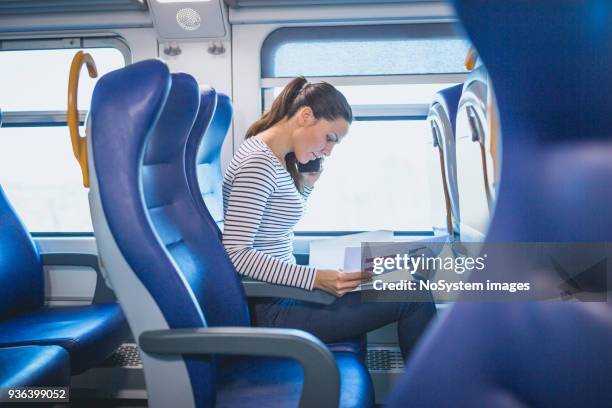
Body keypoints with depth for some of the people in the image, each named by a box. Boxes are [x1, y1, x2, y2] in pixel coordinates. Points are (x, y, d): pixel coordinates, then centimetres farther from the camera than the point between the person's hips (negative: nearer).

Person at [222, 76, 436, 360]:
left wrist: (307, 183, 7)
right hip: (272, 311, -10)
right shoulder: (258, 163, -19)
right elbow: (235, 252, -24)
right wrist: (315, 279, -26)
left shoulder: (275, 157, 11)